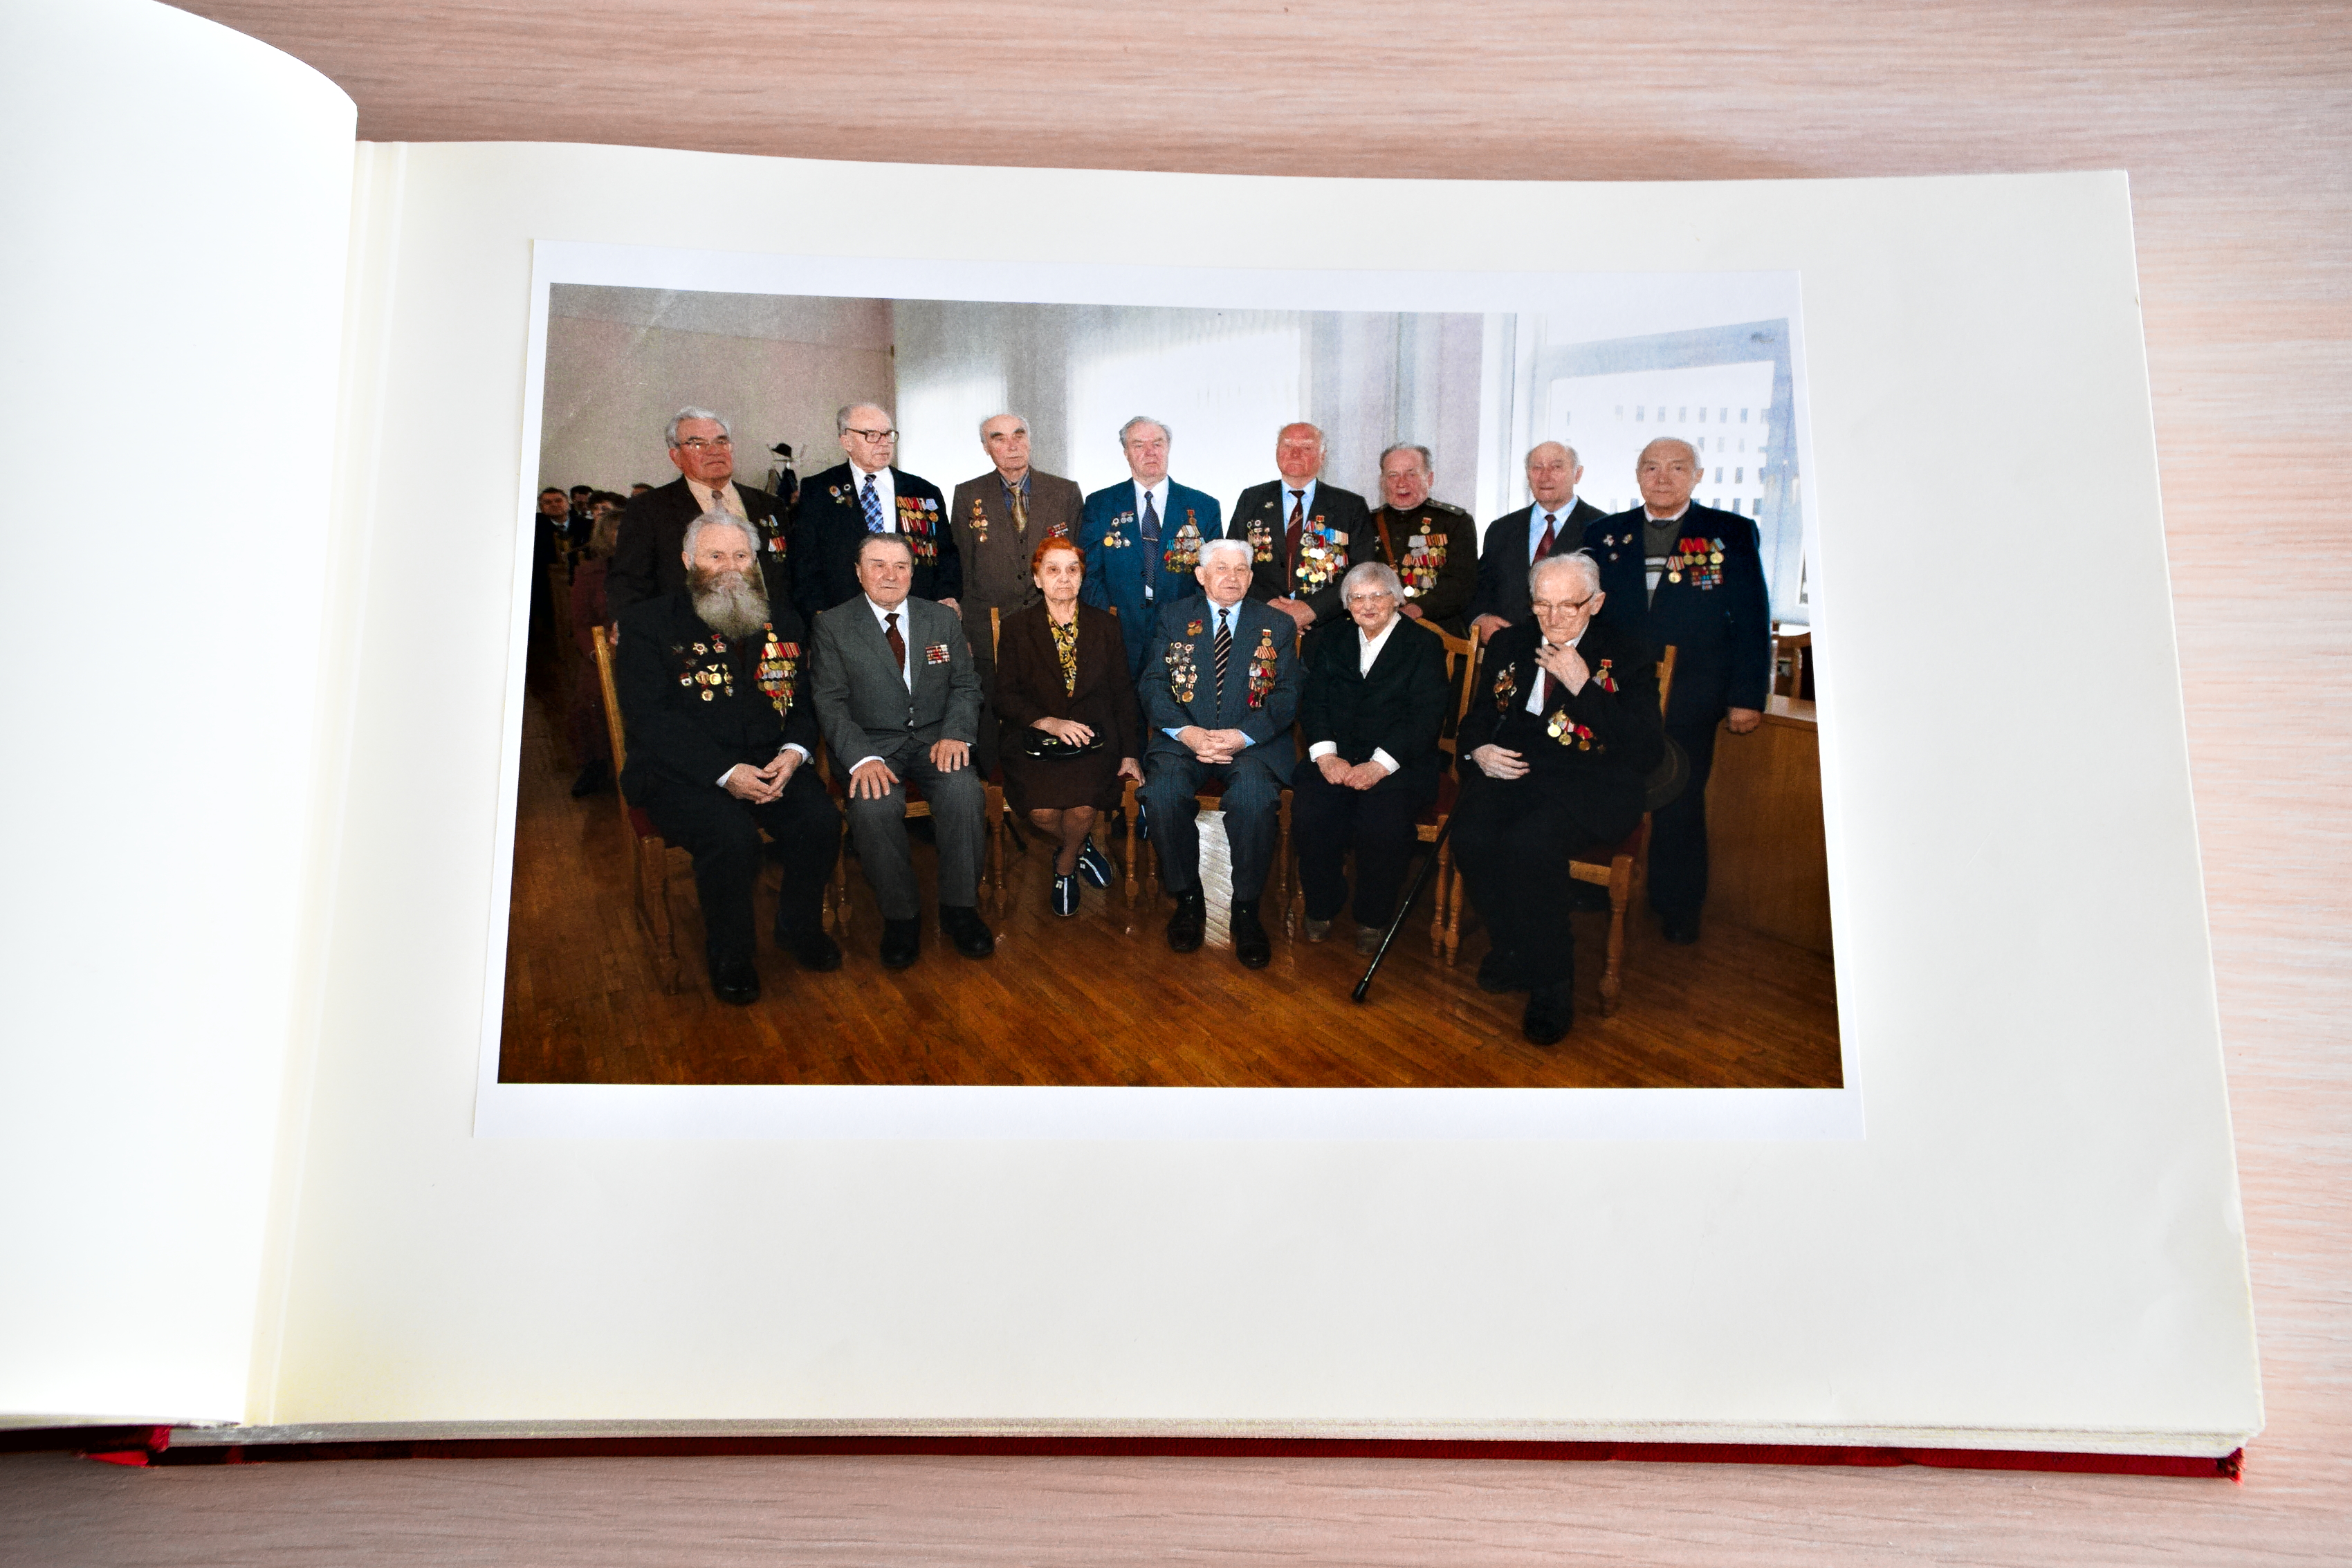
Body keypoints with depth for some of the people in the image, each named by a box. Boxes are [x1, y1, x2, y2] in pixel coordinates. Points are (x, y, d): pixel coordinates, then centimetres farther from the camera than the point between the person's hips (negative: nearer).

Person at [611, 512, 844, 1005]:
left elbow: (805, 700, 13)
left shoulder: (781, 622, 17)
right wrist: (726, 772, -20)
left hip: (769, 762, 4)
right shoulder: (647, 623, 2)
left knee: (822, 820, -23)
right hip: (682, 772, -4)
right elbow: (649, 720, -9)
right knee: (731, 836, -32)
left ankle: (800, 927, 5)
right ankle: (729, 958, -6)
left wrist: (793, 753, -11)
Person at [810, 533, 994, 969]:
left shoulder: (943, 619, 12)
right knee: (874, 805, -34)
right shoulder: (833, 626, 3)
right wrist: (862, 757, -22)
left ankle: (959, 908, -13)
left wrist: (955, 734, -12)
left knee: (966, 793, -29)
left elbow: (966, 685, 10)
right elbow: (830, 702, -5)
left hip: (935, 739, 2)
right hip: (871, 744, -2)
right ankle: (900, 915, -15)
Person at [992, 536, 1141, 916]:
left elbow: (1123, 693, 12)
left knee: (1084, 803, -29)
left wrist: (1129, 753, 2)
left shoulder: (1104, 625, 10)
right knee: (1040, 808, -28)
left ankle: (1066, 866, 5)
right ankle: (1080, 847, 9)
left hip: (1092, 734, 1)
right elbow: (1005, 697, 0)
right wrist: (1049, 723, -18)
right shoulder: (1016, 627, 5)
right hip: (1035, 736, 0)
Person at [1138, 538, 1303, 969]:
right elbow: (1153, 683, 3)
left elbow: (1286, 695, 2)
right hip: (1182, 737, 1)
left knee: (1254, 797, -33)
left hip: (1251, 742, -1)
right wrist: (1186, 732, -15)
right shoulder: (1174, 617, 13)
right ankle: (1188, 898, -9)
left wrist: (1243, 736, -15)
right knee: (1164, 791, -31)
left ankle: (1246, 908, -15)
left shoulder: (1278, 626, 12)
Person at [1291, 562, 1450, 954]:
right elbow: (1312, 703, 7)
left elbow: (1426, 717, -5)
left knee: (1382, 821, -32)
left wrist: (1379, 764, -17)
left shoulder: (1424, 645, 6)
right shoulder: (1330, 644, 19)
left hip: (1397, 763, -3)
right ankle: (1322, 907, -5)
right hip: (1337, 757, 3)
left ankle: (1373, 918, -8)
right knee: (1310, 811, -27)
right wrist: (1326, 755, -12)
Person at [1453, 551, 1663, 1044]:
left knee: (1530, 842, -34)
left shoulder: (1627, 653, 2)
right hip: (1511, 771, 4)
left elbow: (1646, 751, -8)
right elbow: (1476, 717, 22)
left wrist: (1582, 685, -14)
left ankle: (1551, 983, -16)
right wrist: (1478, 749, -3)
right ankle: (1513, 948, -4)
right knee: (1472, 837, -29)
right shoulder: (1508, 644, 16)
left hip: (1589, 786, -4)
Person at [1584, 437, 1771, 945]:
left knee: (1680, 804, 7)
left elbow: (1752, 621, 0)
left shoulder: (1732, 534, 0)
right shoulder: (1604, 534, 8)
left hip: (1689, 699, -2)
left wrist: (1747, 696, -4)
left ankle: (1677, 907, 21)